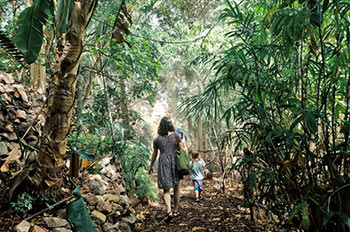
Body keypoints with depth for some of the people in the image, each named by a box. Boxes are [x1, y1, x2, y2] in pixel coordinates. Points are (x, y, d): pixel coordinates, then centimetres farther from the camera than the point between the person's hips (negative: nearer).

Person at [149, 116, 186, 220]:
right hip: (175, 164, 0)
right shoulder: (176, 136, -3)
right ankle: (176, 210, 26)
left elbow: (154, 155, 9)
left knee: (166, 190, 6)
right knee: (176, 187, 16)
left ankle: (169, 211, -13)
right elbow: (182, 150, -4)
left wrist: (151, 167, 19)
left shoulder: (157, 139, 3)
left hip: (163, 165, 1)